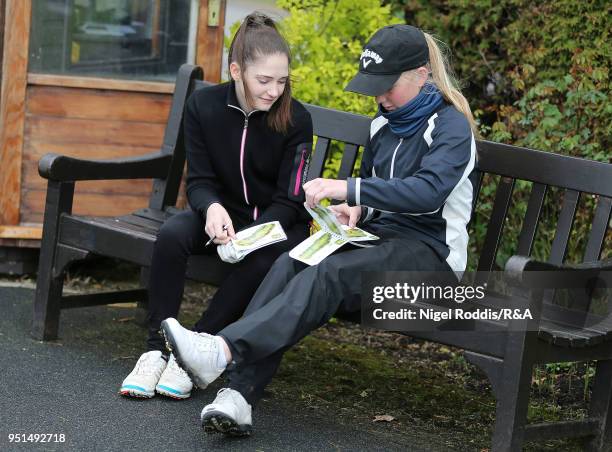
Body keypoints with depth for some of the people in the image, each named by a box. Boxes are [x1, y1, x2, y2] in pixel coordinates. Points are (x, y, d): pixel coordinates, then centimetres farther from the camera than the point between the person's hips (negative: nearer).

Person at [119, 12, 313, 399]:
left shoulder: (297, 120, -14)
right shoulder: (204, 106, -7)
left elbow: (289, 200, -13)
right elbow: (200, 180, -5)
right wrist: (212, 207, -30)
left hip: (277, 222, -2)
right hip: (224, 214, 2)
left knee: (265, 258, -37)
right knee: (172, 233, -30)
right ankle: (157, 349, -25)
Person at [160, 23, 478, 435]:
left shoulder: (452, 126, -7)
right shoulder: (384, 125, 17)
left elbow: (428, 190, -25)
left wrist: (347, 189, -32)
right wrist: (355, 209, 5)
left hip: (428, 251, -7)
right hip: (377, 237, 7)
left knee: (329, 275, -35)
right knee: (290, 262, -25)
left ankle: (223, 351, -51)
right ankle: (238, 394, -41)